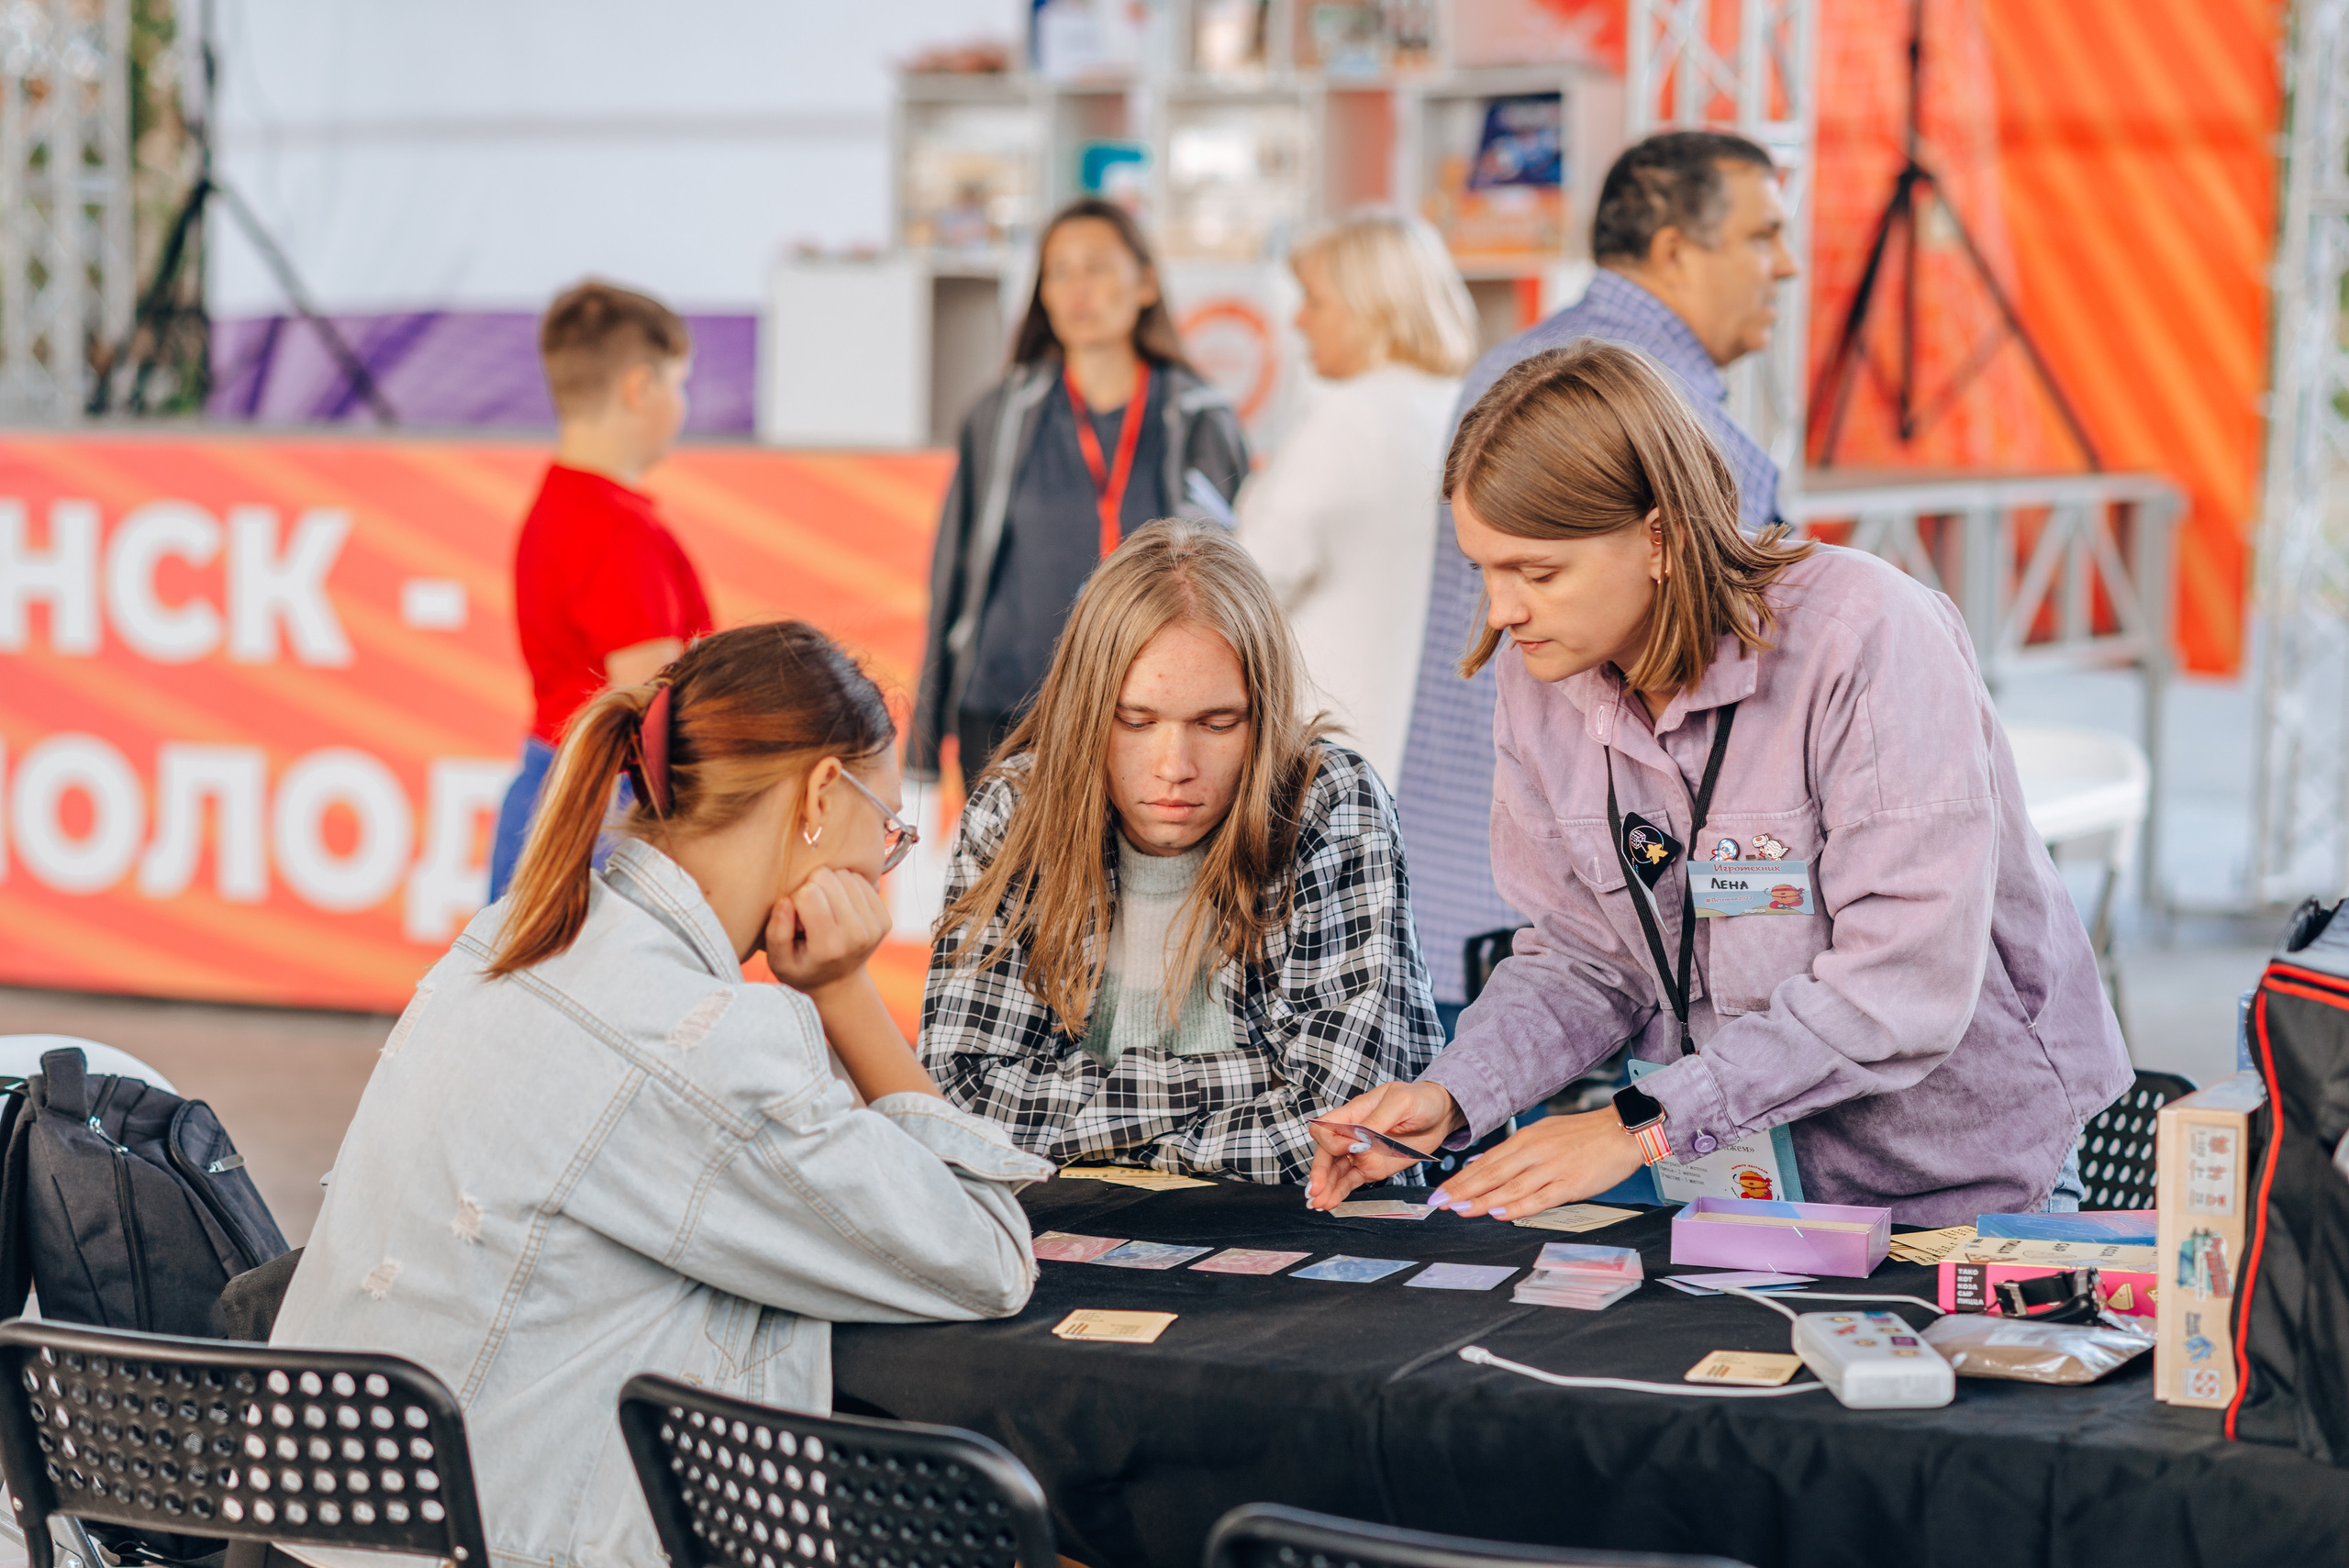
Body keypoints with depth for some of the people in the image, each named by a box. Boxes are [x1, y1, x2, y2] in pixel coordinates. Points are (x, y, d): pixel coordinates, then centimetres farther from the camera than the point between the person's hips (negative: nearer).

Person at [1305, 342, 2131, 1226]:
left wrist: (1646, 1126, -24)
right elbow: (1584, 960, 7)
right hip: (1739, 1180, 5)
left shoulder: (1866, 637, -21)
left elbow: (1904, 989, -24)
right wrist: (1449, 1097, -11)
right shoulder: (1538, 673, -1)